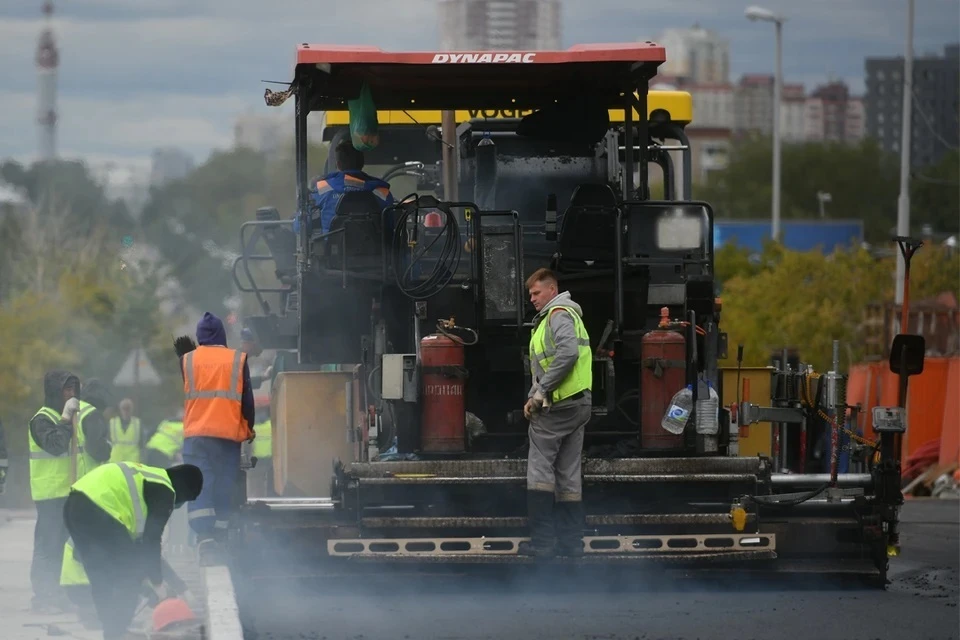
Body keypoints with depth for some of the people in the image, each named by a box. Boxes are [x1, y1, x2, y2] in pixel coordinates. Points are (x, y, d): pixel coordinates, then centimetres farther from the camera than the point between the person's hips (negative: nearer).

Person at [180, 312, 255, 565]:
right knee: (224, 490, 8)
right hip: (230, 433, 0)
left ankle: (205, 539, -26)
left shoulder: (187, 361, 5)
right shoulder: (238, 360, 3)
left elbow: (184, 395, 14)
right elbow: (247, 399, 5)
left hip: (196, 434, 0)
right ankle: (219, 540, 7)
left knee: (199, 488, -7)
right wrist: (249, 428, 20)